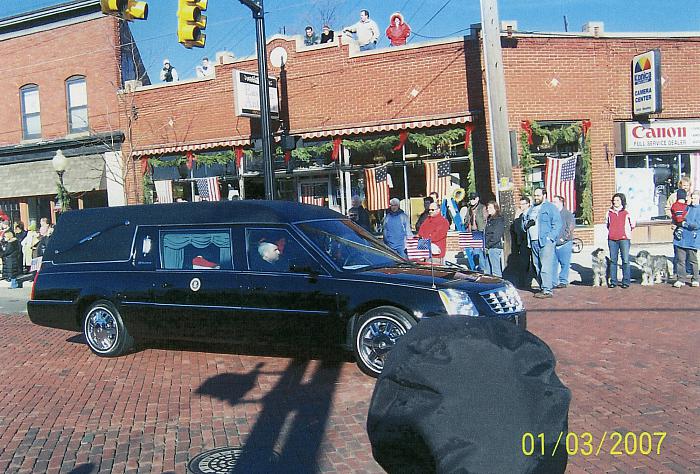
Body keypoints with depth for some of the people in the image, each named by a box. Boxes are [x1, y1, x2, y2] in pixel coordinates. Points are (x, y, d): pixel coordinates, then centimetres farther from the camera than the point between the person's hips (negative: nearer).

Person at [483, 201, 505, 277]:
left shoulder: (499, 220, -6)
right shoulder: (489, 219, 19)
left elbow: (497, 236, -14)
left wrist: (488, 245, -15)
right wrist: (485, 246, 10)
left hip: (495, 248, -8)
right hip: (488, 249, 8)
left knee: (496, 271, -7)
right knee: (488, 271, 9)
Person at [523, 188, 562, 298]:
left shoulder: (550, 207, 0)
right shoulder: (531, 209, 22)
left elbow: (557, 224, -7)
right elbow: (524, 222, 26)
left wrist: (550, 237, -17)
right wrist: (527, 224, 2)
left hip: (545, 242, -7)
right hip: (533, 242, 7)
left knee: (545, 267, -12)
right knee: (537, 267, 9)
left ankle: (547, 290, -12)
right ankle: (542, 288, 16)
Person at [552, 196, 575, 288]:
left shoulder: (567, 213, 0)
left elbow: (571, 227, -6)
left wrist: (564, 238, -11)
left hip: (564, 243, -4)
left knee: (565, 263, 1)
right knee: (553, 263, 2)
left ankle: (563, 282, 8)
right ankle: (553, 282, 7)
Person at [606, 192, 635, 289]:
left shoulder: (626, 213, 1)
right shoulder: (609, 212, 10)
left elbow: (632, 225, 12)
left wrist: (627, 232, 14)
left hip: (624, 239, -3)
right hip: (612, 240, 3)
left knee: (625, 260, -4)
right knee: (613, 260, 4)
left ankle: (626, 282, 2)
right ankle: (613, 281, 10)